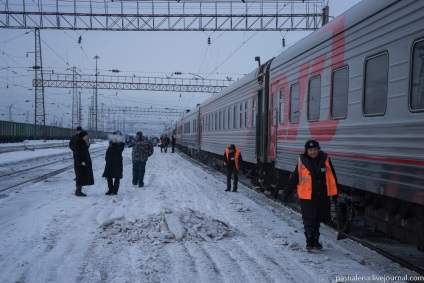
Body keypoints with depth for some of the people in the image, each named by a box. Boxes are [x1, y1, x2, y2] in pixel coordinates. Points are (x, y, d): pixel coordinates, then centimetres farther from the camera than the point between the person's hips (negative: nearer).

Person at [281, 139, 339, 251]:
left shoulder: (325, 160, -2)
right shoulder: (302, 161, -5)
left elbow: (332, 178, 5)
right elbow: (294, 178, -1)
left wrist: (334, 193, 7)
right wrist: (286, 192, 1)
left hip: (322, 196, 2)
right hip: (307, 197, -2)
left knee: (317, 220, 14)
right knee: (309, 221, 0)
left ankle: (315, 241, 28)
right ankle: (310, 242, 10)